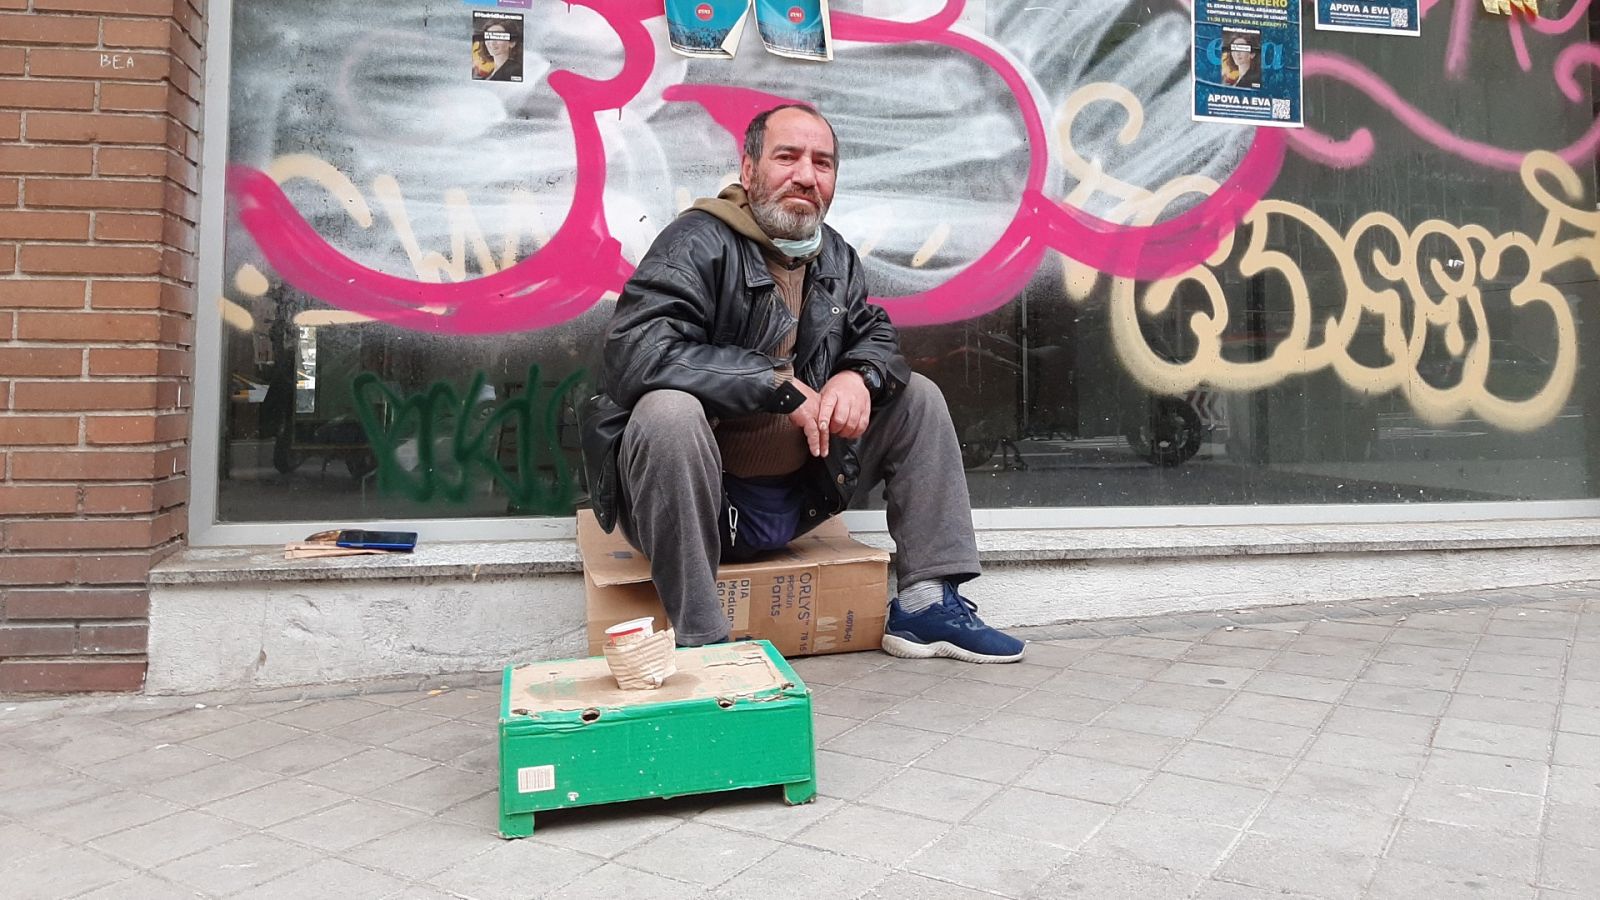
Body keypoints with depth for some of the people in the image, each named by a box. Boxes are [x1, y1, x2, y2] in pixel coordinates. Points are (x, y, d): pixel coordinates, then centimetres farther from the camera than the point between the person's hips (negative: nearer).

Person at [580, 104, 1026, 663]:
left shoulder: (836, 258, 9)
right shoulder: (699, 244, -14)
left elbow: (876, 334, 17)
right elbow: (632, 352, -28)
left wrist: (859, 376, -10)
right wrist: (780, 385, -25)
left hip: (796, 499, 7)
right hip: (703, 501, -7)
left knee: (917, 396, 7)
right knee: (670, 412, -37)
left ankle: (926, 603, 6)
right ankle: (700, 639, -27)